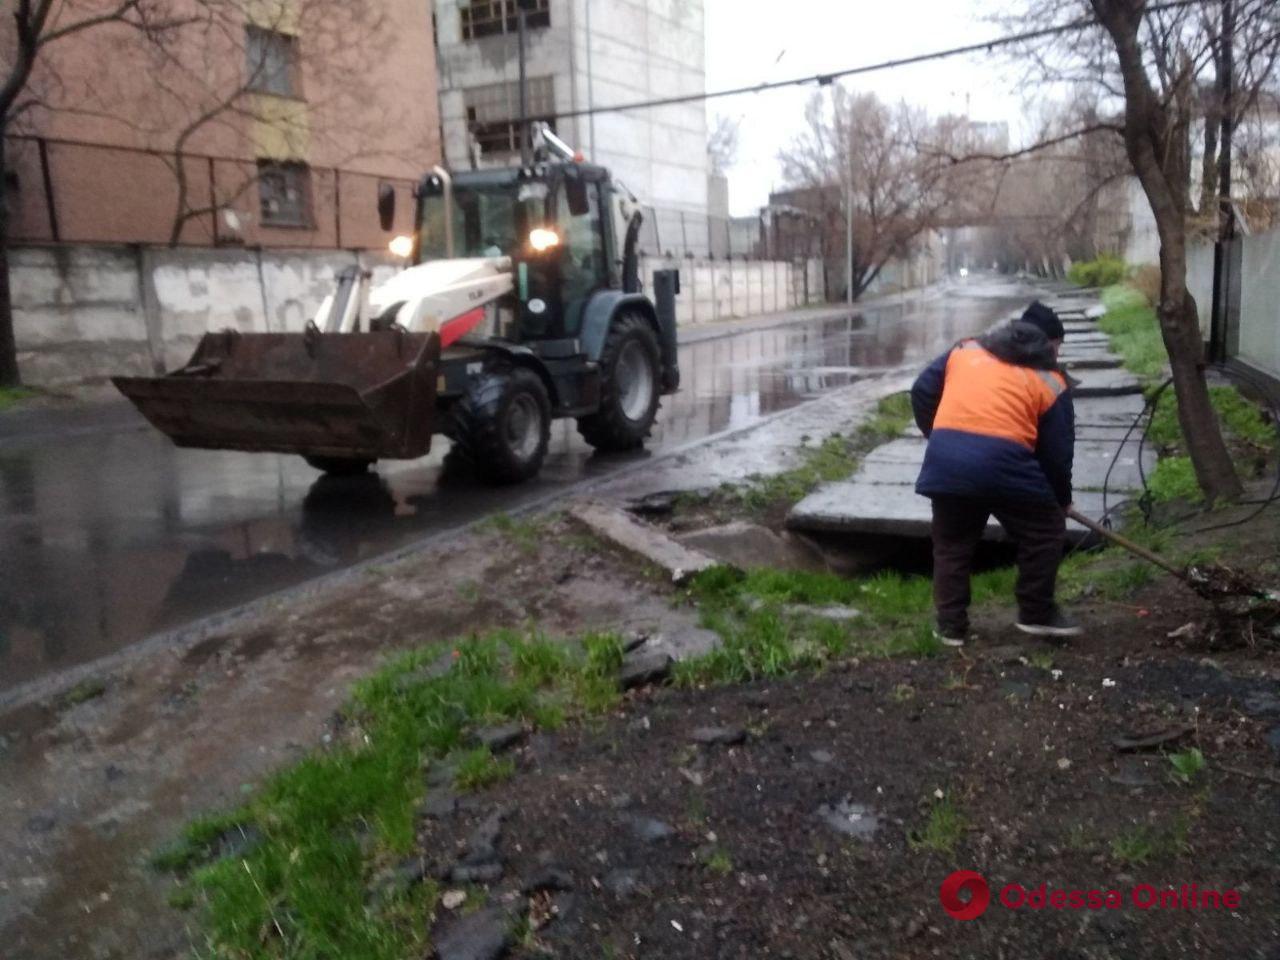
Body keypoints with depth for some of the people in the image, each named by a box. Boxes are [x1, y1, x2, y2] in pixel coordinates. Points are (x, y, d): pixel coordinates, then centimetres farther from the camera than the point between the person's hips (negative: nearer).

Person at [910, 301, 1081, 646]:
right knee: (1046, 530, 18)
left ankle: (951, 626, 21)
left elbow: (922, 392, 21)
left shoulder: (965, 349, 24)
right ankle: (1037, 614, 24)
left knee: (951, 544, 19)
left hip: (944, 458, 4)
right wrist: (1062, 498, 27)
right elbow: (1056, 452, 12)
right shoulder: (1051, 382, 14)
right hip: (1001, 461, -3)